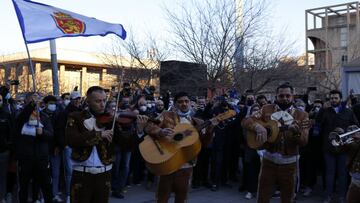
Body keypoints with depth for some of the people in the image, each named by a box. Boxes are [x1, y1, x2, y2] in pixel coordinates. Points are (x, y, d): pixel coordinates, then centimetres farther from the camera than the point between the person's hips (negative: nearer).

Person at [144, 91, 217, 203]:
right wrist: (160, 132, -25)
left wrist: (209, 129, -15)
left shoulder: (196, 122, 9)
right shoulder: (167, 115, 2)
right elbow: (149, 127, -5)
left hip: (186, 165, 3)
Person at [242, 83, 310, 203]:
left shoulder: (301, 115, 0)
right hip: (268, 160, 0)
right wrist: (257, 126, -24)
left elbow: (304, 141, -8)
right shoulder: (266, 110, 1)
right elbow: (245, 121, -4)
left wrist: (297, 132, -30)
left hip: (289, 163, 0)